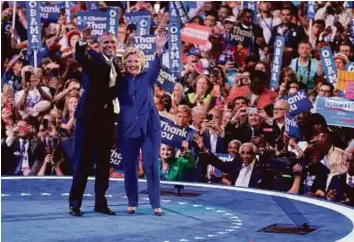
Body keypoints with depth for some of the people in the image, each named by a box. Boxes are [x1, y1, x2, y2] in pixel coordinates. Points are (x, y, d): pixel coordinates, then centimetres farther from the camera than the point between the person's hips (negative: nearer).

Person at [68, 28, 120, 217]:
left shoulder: (116, 67, 14)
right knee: (83, 162, -1)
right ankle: (74, 203, 5)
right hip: (88, 116, -6)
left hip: (106, 119, 6)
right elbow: (80, 57, -29)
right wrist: (83, 41, -46)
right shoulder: (93, 58, -5)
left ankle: (100, 203, 17)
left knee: (103, 163, 10)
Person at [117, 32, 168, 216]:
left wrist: (159, 50, -34)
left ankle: (156, 204, 4)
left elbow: (156, 66, -17)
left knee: (151, 165, -1)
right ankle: (132, 203, 16)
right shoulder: (121, 81, 6)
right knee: (129, 167, 6)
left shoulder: (148, 77, 2)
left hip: (149, 127, -1)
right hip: (127, 129, 1)